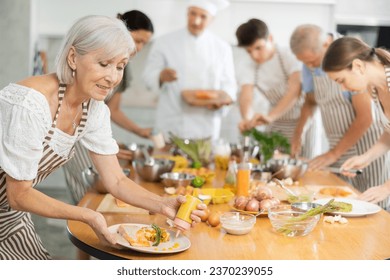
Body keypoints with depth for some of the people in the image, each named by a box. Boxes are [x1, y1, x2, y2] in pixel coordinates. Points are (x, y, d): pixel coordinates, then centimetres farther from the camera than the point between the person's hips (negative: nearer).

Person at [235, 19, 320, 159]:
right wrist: (247, 119, -45)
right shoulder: (249, 69, -5)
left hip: (303, 119, -3)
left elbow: (295, 91, -31)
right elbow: (246, 95, -23)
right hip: (276, 123, 4)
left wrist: (271, 116, -45)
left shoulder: (290, 56, -17)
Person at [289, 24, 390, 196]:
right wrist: (297, 134, 0)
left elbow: (365, 117, -19)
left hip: (366, 145, -6)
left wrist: (334, 154, -16)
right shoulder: (310, 67, 1)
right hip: (338, 146, 6)